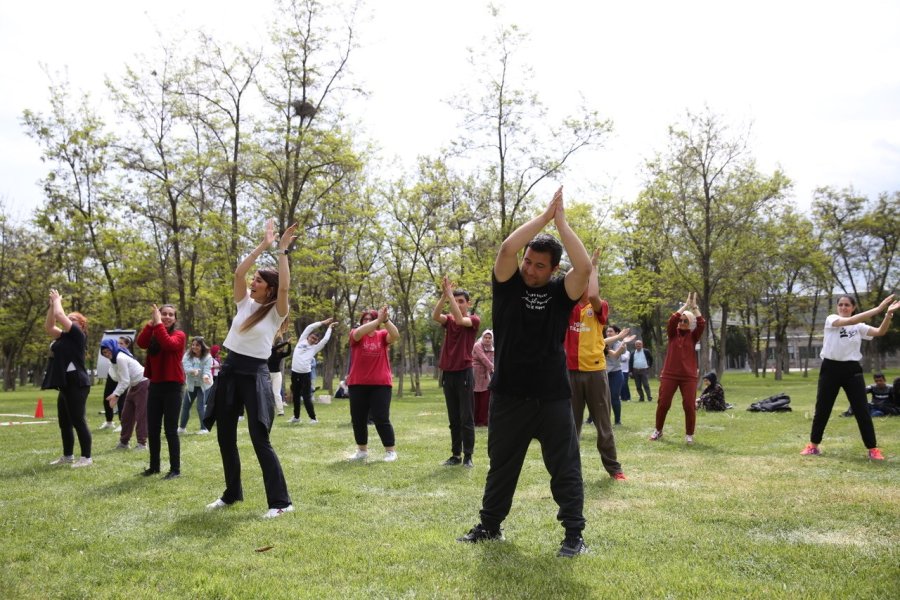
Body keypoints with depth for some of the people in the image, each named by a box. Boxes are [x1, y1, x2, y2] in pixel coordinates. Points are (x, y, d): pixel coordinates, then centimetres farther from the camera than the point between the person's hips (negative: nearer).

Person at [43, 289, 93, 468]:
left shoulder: (77, 334, -7)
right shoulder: (64, 337, 18)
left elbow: (59, 315, -12)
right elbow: (48, 326, 19)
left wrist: (57, 300, 4)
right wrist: (52, 304, 14)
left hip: (76, 385, -10)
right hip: (65, 385, 10)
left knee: (78, 421, -7)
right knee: (64, 423, 14)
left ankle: (86, 457, -2)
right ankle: (68, 456, 24)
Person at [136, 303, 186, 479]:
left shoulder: (179, 335, -5)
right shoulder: (154, 334, 10)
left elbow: (168, 344, -27)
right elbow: (141, 343, -10)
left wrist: (158, 323, -22)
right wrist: (151, 323, -16)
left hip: (172, 386, -6)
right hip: (155, 385, 6)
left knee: (170, 429, -5)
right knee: (152, 429, 10)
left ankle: (175, 469, 3)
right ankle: (154, 466, 23)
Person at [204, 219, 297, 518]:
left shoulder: (276, 312, -6)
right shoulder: (245, 302, 9)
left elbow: (285, 286, -24)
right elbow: (238, 273, -3)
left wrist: (282, 251, -19)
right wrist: (263, 246, -5)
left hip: (255, 374, -6)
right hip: (229, 371, 7)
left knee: (260, 440, -9)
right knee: (225, 437, 12)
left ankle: (280, 501, -2)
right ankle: (232, 493, 29)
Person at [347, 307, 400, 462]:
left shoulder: (382, 335, 4)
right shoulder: (355, 335, 1)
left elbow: (396, 335, -17)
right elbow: (359, 332, -23)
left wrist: (385, 320, -33)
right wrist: (379, 320, -34)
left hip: (381, 384, -2)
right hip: (358, 384, 2)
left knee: (381, 419, -4)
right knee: (358, 419, 9)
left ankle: (391, 451, 8)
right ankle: (362, 450, 24)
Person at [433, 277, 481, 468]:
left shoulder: (474, 320, -2)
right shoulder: (448, 320, 10)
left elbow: (460, 319, -23)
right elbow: (435, 316, -12)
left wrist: (449, 292, -23)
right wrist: (444, 295, -24)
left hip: (464, 373, -5)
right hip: (448, 373, 5)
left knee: (466, 418, -2)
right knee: (453, 419, 10)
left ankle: (468, 456, 3)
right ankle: (456, 455, 16)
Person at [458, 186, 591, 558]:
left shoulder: (561, 293, 0)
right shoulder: (508, 286, 2)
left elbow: (585, 266, -18)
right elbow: (507, 249, -16)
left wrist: (561, 222, -13)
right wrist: (545, 215, -13)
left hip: (553, 397, -1)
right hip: (508, 395, 1)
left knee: (565, 469, 4)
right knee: (501, 467, 16)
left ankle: (574, 535, 14)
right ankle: (490, 526, 31)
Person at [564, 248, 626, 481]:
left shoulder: (601, 308, 0)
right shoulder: (568, 307, 8)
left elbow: (593, 295, -19)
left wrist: (592, 266, -11)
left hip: (595, 371, -1)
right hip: (571, 371, 2)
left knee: (603, 424, 7)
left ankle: (614, 467, 19)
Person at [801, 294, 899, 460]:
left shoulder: (859, 327, 7)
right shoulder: (831, 319, -3)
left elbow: (880, 332, -8)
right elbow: (850, 321, -21)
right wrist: (878, 308, -28)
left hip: (852, 370, 2)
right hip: (830, 368, -2)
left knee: (862, 410, 0)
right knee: (822, 409, 7)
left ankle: (873, 449, 7)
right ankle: (813, 445, 20)